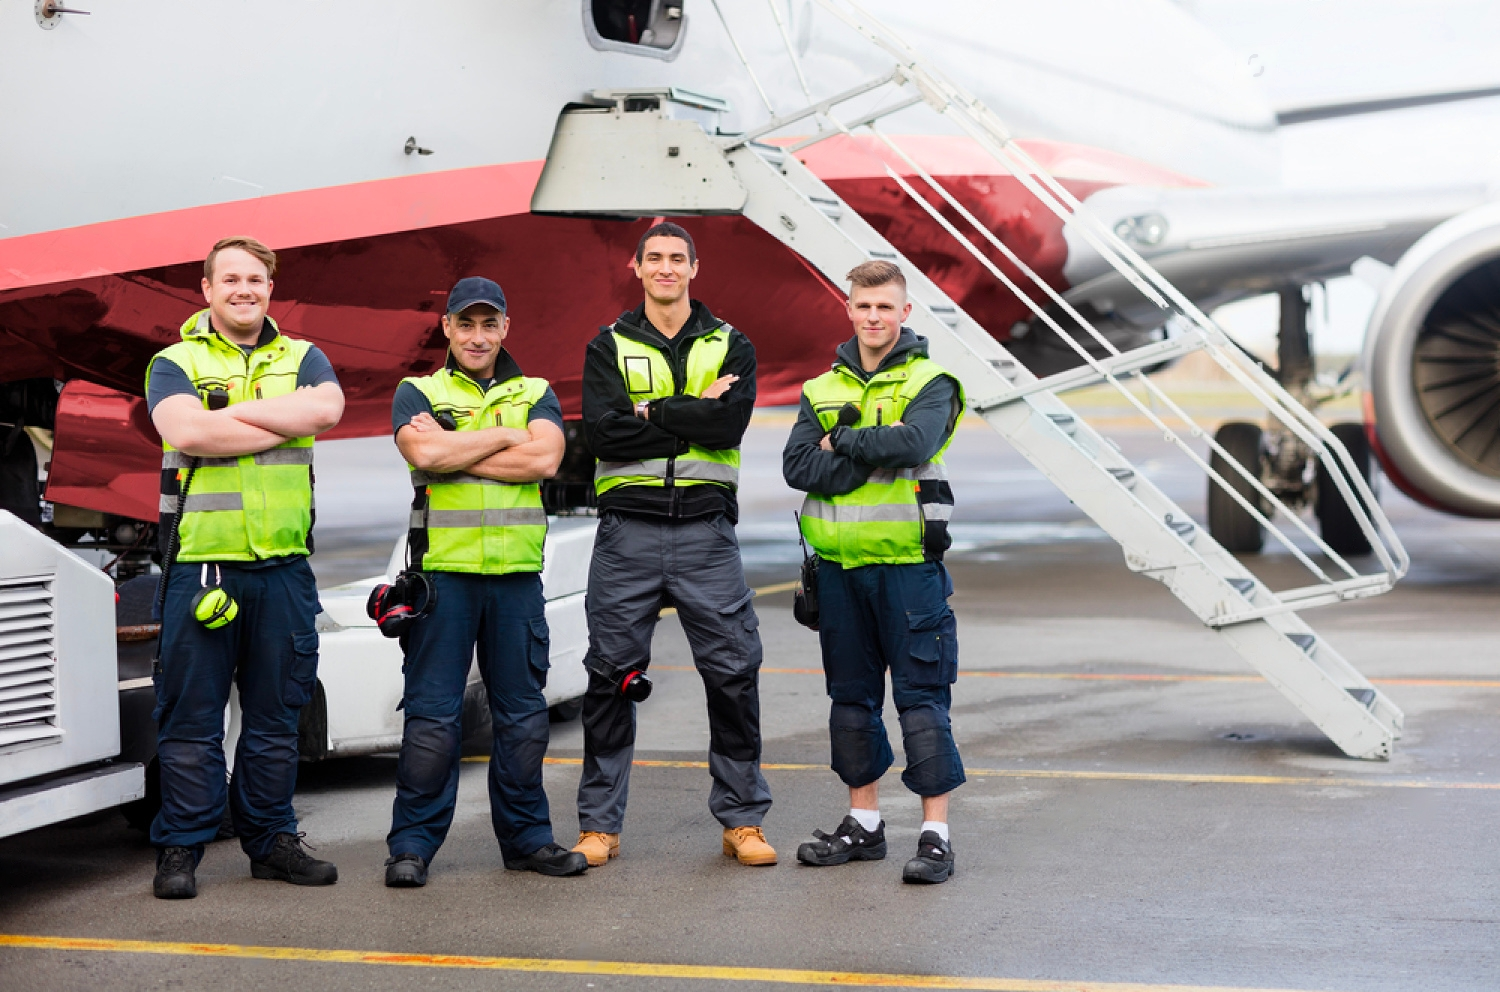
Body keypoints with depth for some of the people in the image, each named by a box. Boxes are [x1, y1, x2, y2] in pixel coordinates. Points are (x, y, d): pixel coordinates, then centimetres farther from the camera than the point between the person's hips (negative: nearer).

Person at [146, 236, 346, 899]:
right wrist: (284, 424, -9)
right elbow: (187, 432, -15)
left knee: (275, 714, 9)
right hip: (200, 562, -3)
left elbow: (327, 408, -8)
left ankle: (271, 840, 19)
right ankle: (180, 849, 6)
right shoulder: (175, 364, 6)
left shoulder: (301, 360, 14)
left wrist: (236, 410, -10)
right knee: (191, 715, -1)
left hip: (284, 565, 3)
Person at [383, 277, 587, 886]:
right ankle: (412, 844, 4)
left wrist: (454, 455, -8)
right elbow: (425, 454, -12)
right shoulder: (418, 393, 9)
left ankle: (526, 836, 18)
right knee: (432, 714, -3)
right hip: (443, 568, -2)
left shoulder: (535, 395, 14)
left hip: (517, 572, 2)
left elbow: (544, 460, -7)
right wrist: (506, 436, -5)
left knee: (522, 713, 7)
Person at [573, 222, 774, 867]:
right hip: (628, 530, 0)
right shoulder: (609, 346, 8)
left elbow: (730, 422, -10)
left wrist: (650, 413, -11)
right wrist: (694, 414, -11)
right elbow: (603, 433, -9)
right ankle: (599, 823, 12)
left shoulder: (730, 347, 9)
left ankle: (742, 819, 12)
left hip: (705, 530, 0)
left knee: (734, 674, 0)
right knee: (610, 678, 3)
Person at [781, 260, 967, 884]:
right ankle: (864, 824, 22)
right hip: (839, 563, 5)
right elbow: (797, 466, -2)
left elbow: (915, 441, -21)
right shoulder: (823, 389, 13)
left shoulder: (930, 383, 0)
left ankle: (936, 834, 0)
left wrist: (842, 442, -9)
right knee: (851, 696, 11)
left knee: (921, 695, -4)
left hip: (907, 561, -5)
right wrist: (873, 456, -12)